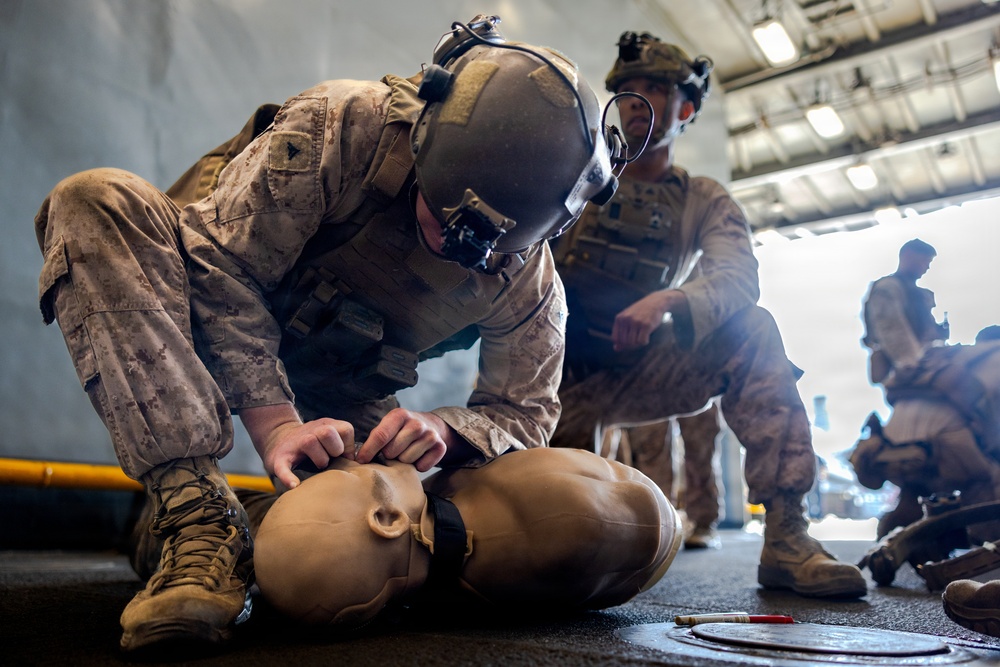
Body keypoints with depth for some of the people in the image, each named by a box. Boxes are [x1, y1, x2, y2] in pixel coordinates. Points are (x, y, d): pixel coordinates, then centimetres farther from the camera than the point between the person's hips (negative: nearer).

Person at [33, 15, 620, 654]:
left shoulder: (528, 280, -18)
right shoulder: (342, 127, -30)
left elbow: (523, 411, -11)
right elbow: (221, 265, -28)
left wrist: (441, 429, -34)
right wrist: (274, 421, -38)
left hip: (334, 395, 3)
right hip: (215, 325, -2)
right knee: (97, 201, -32)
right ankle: (199, 516, -40)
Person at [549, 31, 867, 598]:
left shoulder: (706, 202, 6)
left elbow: (740, 276, -13)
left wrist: (665, 301, -34)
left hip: (636, 374, 1)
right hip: (562, 374, -1)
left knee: (753, 332, -21)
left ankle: (786, 536, -23)